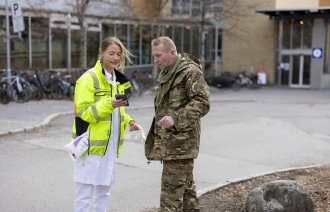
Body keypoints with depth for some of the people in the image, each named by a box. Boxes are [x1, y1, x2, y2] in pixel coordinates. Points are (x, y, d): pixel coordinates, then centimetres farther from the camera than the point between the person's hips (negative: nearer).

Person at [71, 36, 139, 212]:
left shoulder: (118, 80, 14)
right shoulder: (89, 78, -11)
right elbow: (83, 112, -17)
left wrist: (128, 122, 5)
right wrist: (109, 104, -29)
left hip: (111, 146, 8)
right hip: (92, 146, -7)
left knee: (103, 191, 16)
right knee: (85, 192, -2)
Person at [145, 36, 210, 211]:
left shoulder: (190, 71, -11)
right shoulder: (166, 73, 18)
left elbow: (202, 103, -19)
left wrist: (176, 118, -27)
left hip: (181, 141, -9)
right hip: (168, 140, 9)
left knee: (172, 187, -8)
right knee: (185, 185, 16)